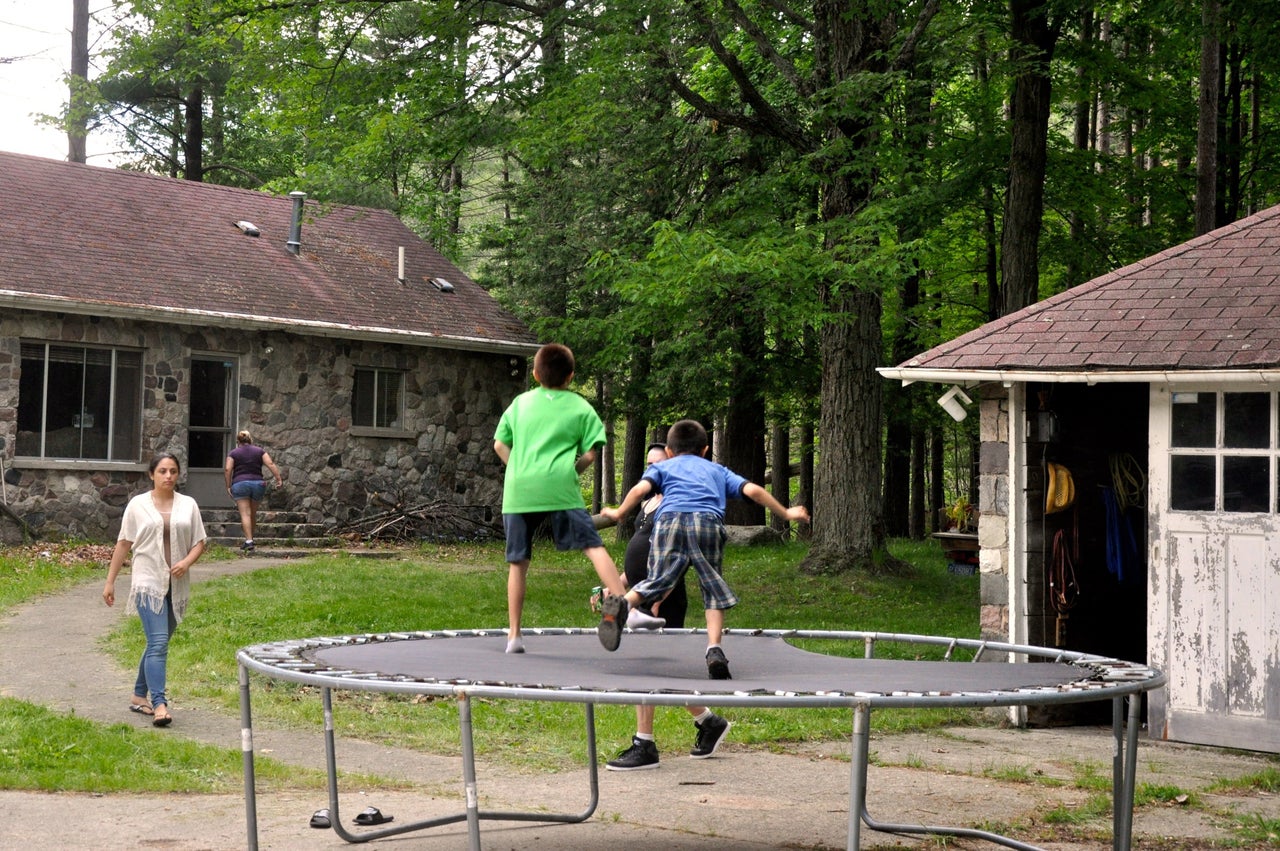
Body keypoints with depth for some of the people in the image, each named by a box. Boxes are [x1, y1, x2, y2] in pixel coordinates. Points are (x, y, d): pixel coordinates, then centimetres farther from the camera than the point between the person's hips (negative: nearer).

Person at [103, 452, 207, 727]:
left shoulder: (188, 505, 8)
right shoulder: (138, 505, 2)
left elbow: (199, 542, 9)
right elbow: (123, 544, 6)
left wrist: (187, 562, -12)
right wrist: (110, 581, 5)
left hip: (177, 586, 4)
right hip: (148, 582, -4)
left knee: (158, 643, 12)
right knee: (158, 643, -15)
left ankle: (139, 696, 26)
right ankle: (159, 704, -19)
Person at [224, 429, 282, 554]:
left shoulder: (233, 453, 7)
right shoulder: (260, 451, 12)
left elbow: (227, 469, -5)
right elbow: (270, 464, 0)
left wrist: (228, 486, -1)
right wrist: (278, 478, -3)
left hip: (240, 483, -2)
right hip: (258, 483, 3)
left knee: (245, 514, -7)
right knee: (253, 513, 15)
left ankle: (249, 541, -19)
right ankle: (249, 538, 23)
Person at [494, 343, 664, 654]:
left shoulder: (520, 403, 17)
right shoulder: (580, 407, 9)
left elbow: (500, 445, 19)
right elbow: (589, 454, 2)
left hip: (518, 491, 3)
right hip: (559, 489, -3)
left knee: (518, 562, 8)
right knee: (593, 546, -5)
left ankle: (514, 634, 9)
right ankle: (623, 606, -19)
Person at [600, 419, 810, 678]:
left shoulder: (662, 467, 32)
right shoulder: (718, 470, 36)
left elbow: (641, 488, 11)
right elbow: (752, 490, 24)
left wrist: (619, 513, 21)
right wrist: (786, 513, 33)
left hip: (670, 520, 0)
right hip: (709, 521, 0)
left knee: (657, 581, -2)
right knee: (714, 590, 8)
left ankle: (621, 604, -30)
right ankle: (714, 649, -8)